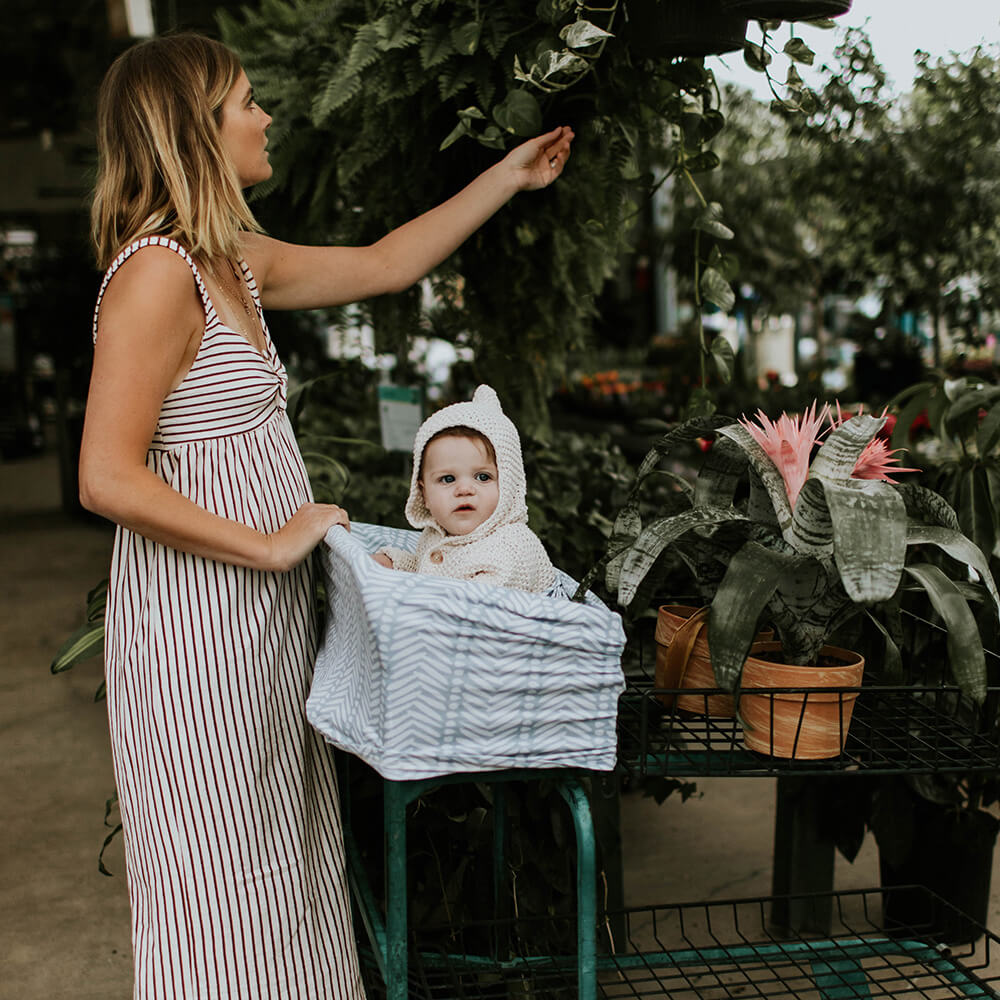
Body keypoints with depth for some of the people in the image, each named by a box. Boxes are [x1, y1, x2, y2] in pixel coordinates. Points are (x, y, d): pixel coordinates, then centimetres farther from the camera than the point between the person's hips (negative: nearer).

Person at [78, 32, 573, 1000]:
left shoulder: (233, 261, 10)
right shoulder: (158, 271, -18)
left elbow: (384, 264, 21)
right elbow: (109, 480, -23)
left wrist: (509, 176, 25)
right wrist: (270, 544, -18)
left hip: (257, 613, 9)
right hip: (194, 619, -9)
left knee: (280, 860, 18)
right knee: (221, 874, 5)